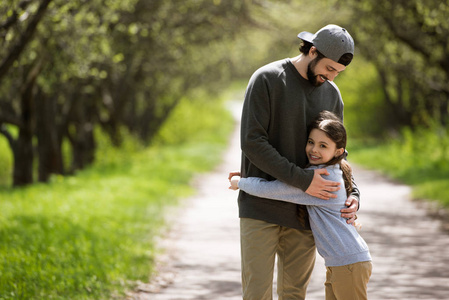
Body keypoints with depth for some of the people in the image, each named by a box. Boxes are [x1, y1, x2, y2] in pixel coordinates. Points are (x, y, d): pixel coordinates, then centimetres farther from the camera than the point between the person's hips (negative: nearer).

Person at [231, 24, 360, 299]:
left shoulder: (331, 94, 7)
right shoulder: (266, 80, -11)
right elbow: (252, 142, -18)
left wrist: (353, 195, -5)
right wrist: (302, 180, -22)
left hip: (303, 212, 5)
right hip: (261, 206, -5)